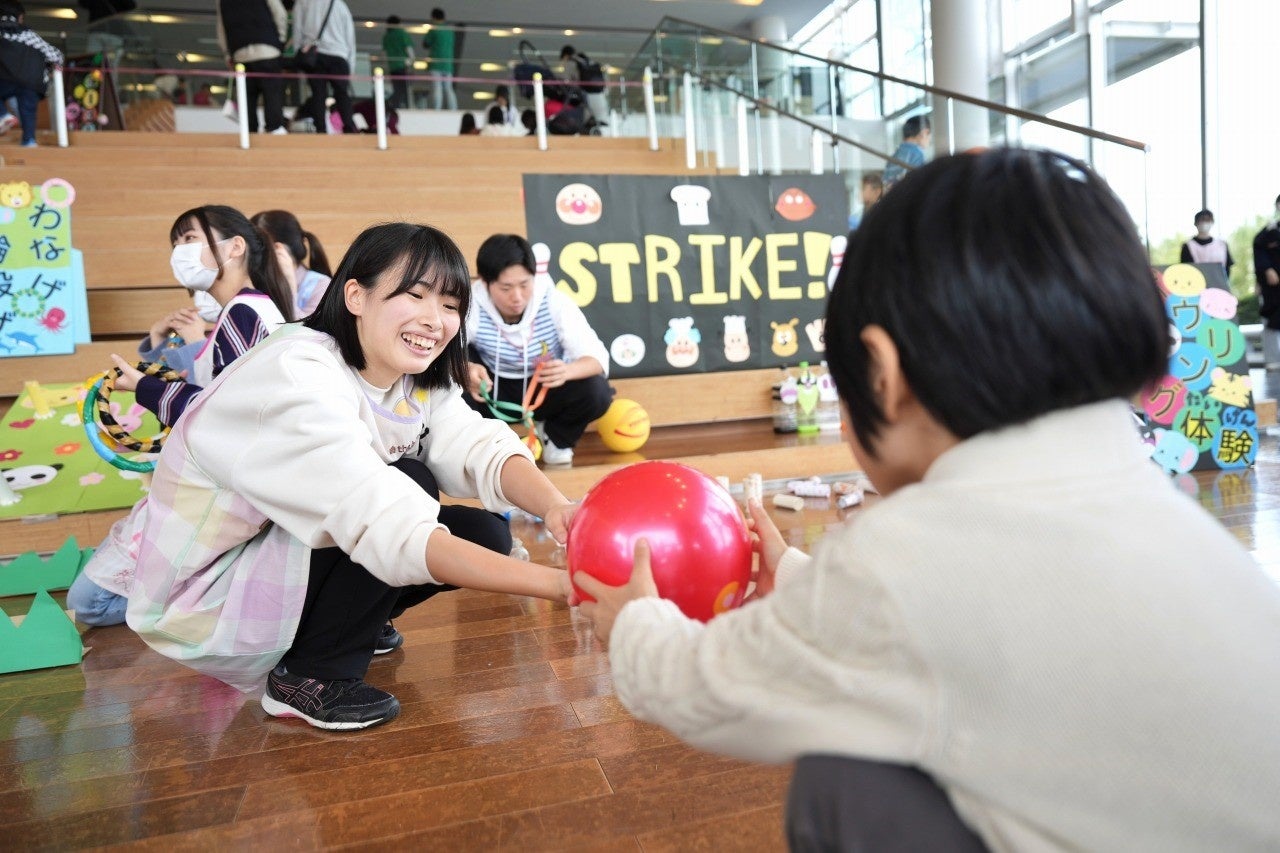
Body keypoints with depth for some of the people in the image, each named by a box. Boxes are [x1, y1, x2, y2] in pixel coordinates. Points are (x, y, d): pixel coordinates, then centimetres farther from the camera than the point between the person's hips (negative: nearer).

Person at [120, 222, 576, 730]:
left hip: (289, 552, 7)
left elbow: (483, 450, -18)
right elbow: (391, 531, -40)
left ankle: (352, 620, 13)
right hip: (203, 599, -7)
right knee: (410, 484, -25)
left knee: (483, 533, -8)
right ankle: (308, 677, -8)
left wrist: (555, 506, -40)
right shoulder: (298, 378, -30)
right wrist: (554, 583, -46)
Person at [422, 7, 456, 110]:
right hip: (448, 64, 5)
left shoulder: (433, 30, -4)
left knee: (436, 88, -11)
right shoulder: (450, 31, 13)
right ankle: (453, 111, 0)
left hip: (435, 63, -5)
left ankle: (436, 110, -20)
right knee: (448, 89, 7)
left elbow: (425, 44, 3)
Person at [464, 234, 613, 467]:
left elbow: (598, 357, -27)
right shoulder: (472, 306, -23)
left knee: (596, 391, -30)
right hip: (494, 393, 0)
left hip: (546, 392, 0)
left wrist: (567, 371, -49)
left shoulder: (555, 303, -22)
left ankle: (555, 436, 3)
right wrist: (465, 370, -54)